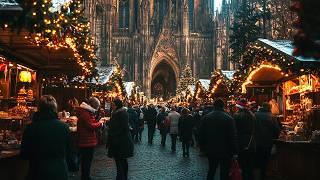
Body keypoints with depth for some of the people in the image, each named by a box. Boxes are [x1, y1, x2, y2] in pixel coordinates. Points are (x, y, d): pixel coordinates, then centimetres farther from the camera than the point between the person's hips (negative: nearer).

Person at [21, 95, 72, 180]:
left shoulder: (31, 127, -13)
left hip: (39, 173, -1)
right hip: (60, 171, 2)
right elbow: (67, 151, 3)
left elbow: (24, 155, -3)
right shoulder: (64, 127, -9)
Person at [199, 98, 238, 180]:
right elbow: (233, 137, -13)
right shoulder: (229, 118, -14)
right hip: (225, 152, -3)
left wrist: (203, 147, 14)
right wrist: (234, 152, -6)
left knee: (211, 171, 20)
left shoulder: (205, 118, -1)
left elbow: (201, 135, 4)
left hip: (211, 151, 4)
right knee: (224, 173, 8)